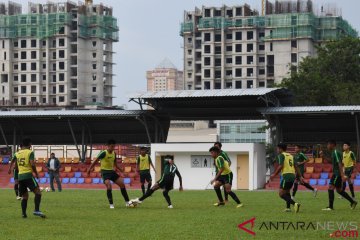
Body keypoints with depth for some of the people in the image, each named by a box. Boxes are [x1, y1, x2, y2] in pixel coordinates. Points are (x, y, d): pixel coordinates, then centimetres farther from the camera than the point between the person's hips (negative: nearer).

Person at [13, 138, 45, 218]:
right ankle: (37, 210, -23)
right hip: (28, 175, -6)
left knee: (25, 196, 14)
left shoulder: (17, 154, 14)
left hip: (20, 176, 6)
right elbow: (32, 164, -14)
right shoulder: (30, 152, -3)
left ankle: (24, 213, 4)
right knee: (38, 192, -7)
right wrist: (36, 173, -3)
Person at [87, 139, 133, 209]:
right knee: (109, 186, -26)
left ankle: (127, 202, 11)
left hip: (112, 171, 7)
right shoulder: (104, 153, -14)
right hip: (105, 172, -7)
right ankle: (111, 204, -17)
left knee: (122, 184, 1)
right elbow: (96, 161, -10)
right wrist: (89, 169, -15)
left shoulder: (114, 153, 6)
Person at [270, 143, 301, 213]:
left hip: (286, 175, -8)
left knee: (281, 193, -7)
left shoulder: (281, 155, 0)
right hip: (293, 175, 8)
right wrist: (300, 176, 17)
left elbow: (281, 166, -12)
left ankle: (295, 204, -24)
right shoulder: (291, 156, 22)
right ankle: (288, 207, 20)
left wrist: (274, 174, -7)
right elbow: (296, 167, 18)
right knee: (287, 192, 26)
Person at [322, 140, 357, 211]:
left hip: (337, 174, -10)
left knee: (330, 188, -12)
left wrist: (342, 175, -28)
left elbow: (340, 164, -23)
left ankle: (330, 207, -11)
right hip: (336, 174, 10)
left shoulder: (336, 153, -15)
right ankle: (353, 202, 22)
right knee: (339, 190, 16)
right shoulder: (334, 152, 15)